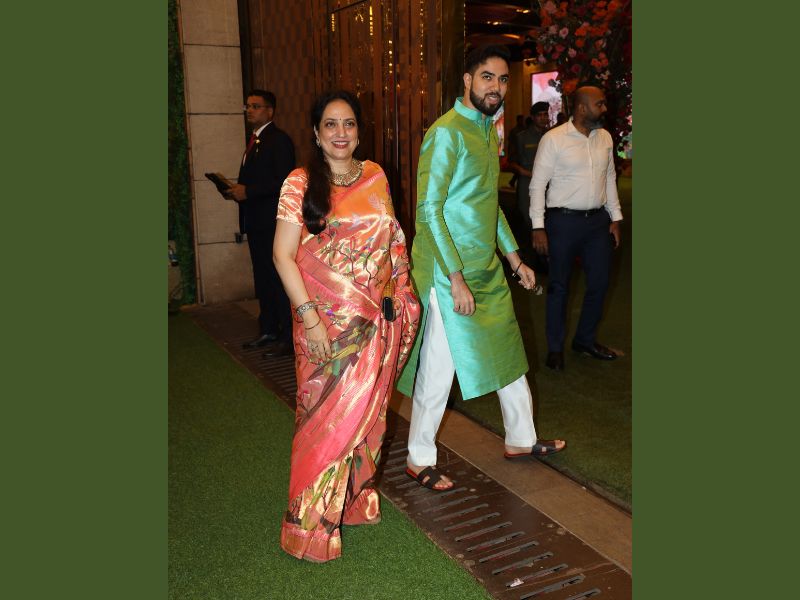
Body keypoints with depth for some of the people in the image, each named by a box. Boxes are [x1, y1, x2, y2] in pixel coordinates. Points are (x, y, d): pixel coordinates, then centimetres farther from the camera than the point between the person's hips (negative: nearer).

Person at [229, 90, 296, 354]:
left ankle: (288, 336, 2)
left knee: (279, 278, -5)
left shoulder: (279, 140, -10)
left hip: (273, 222, -9)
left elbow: (283, 182, -19)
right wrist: (238, 190, 4)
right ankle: (268, 331, 26)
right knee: (262, 279, 15)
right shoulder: (254, 140, 19)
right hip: (255, 222, 10)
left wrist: (248, 191, -19)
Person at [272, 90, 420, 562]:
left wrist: (401, 293, 9)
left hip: (378, 318, 4)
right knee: (327, 414, 1)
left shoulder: (375, 177, 7)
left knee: (367, 410, 14)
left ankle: (356, 496, 34)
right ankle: (311, 524, 17)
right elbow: (283, 255, -9)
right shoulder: (300, 184, -6)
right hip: (326, 320, -4)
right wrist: (310, 318, -16)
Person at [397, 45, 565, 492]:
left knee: (509, 352, 17)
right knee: (439, 367, 0)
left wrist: (514, 257, 18)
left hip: (488, 270, 9)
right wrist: (457, 279, -22)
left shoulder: (488, 131, 14)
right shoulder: (446, 132, -14)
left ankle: (521, 439, 36)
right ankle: (420, 459, 19)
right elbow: (429, 209, -20)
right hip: (449, 273, -9)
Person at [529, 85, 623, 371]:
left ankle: (585, 339, 31)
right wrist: (538, 227, -13)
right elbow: (538, 183, -9)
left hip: (598, 220, 6)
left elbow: (610, 178, 15)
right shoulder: (554, 139, -10)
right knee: (559, 286, 5)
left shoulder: (605, 138, 8)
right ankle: (555, 348, 20)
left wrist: (615, 217, 11)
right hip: (564, 221, -5)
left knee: (599, 283, 12)